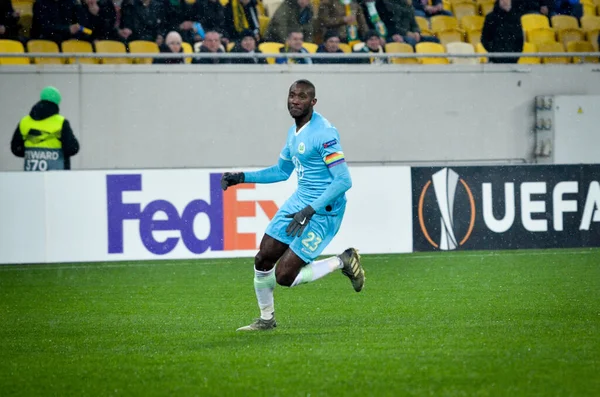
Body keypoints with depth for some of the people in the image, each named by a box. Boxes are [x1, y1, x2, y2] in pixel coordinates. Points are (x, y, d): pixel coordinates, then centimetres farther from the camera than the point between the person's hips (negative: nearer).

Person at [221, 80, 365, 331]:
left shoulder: (323, 133, -20)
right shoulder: (294, 132, 9)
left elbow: (344, 180, -24)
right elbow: (282, 171, 25)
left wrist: (310, 211, -28)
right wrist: (242, 177, 16)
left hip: (323, 211, -9)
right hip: (299, 202, 9)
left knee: (284, 277, -12)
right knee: (263, 260, 7)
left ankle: (343, 262, 6)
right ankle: (266, 319, 27)